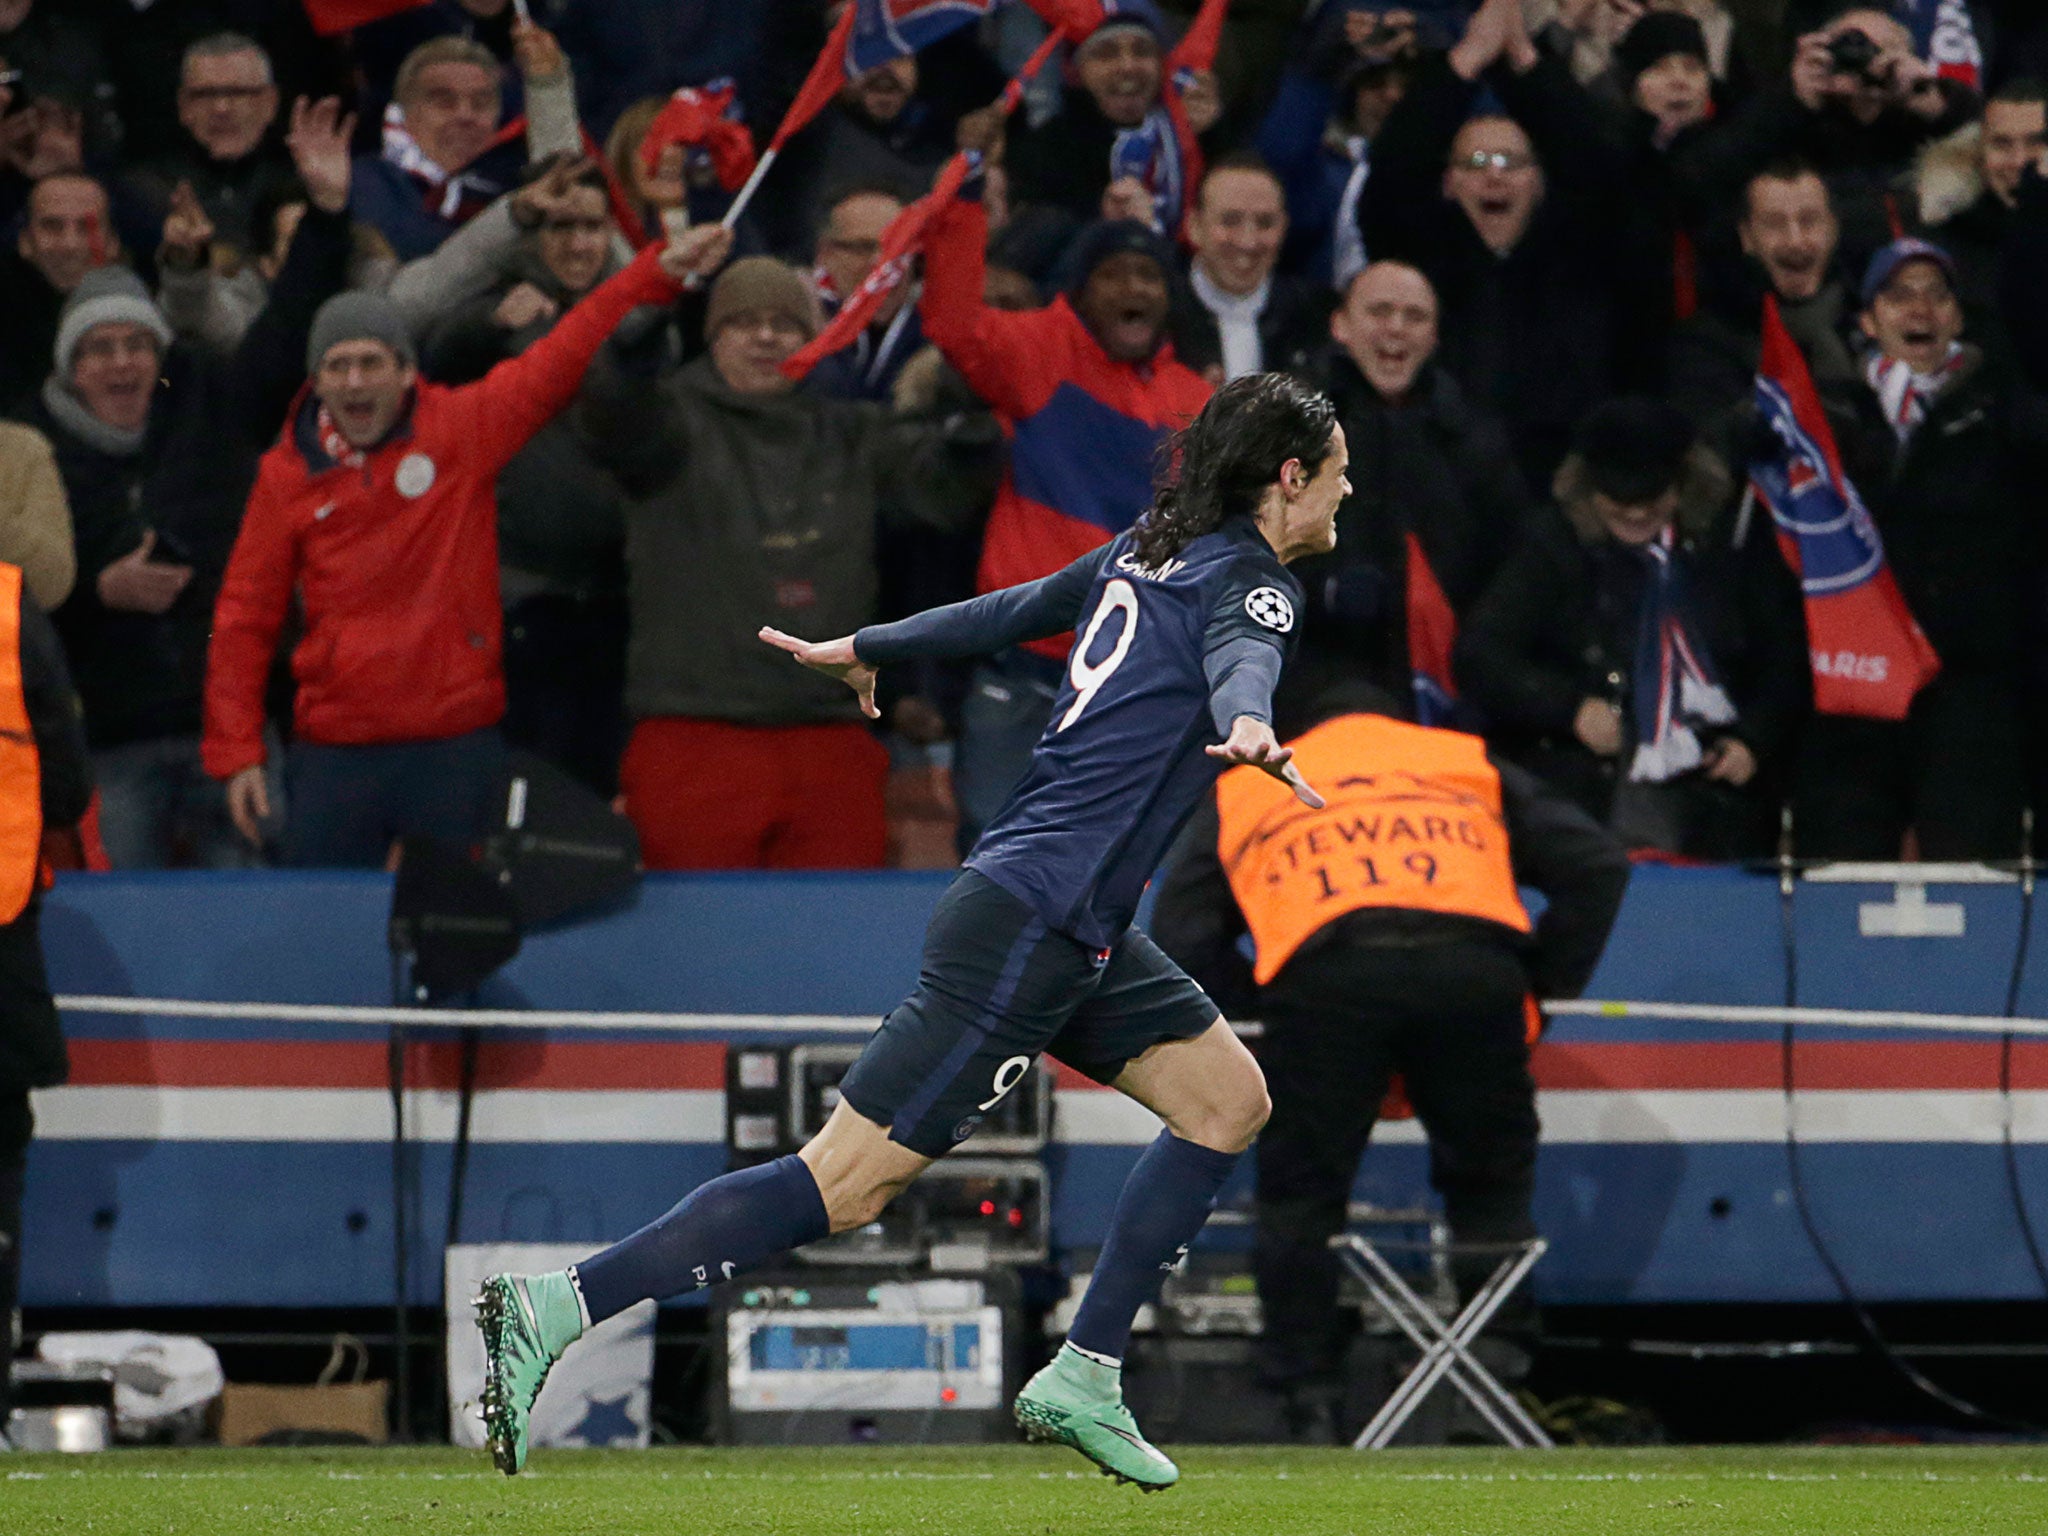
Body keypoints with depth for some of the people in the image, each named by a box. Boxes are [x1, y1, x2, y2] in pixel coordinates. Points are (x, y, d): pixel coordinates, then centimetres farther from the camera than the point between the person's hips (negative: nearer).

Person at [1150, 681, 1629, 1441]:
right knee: (1491, 1180, 19)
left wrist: (1258, 1009, 30)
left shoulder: (1243, 788, 36)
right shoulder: (1469, 763, 38)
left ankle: (1306, 1399, 5)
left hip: (1322, 974, -1)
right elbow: (1595, 865, 27)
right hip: (1471, 963, 1)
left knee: (1301, 1196, 12)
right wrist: (1545, 991, 31)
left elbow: (1181, 933, 23)